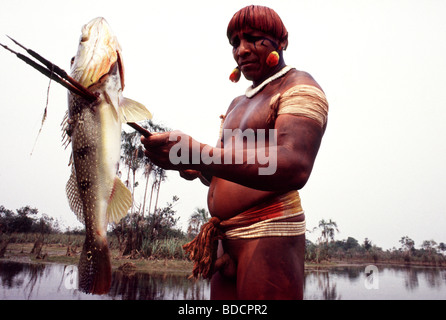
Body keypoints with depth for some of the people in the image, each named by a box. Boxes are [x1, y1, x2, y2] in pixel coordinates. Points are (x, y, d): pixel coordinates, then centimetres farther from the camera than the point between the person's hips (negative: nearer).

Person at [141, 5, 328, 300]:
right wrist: (197, 168, 2)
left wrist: (199, 153, -33)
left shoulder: (299, 88, -4)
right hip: (226, 237, 8)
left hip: (268, 234, -7)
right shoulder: (238, 104, 22)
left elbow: (294, 168, -25)